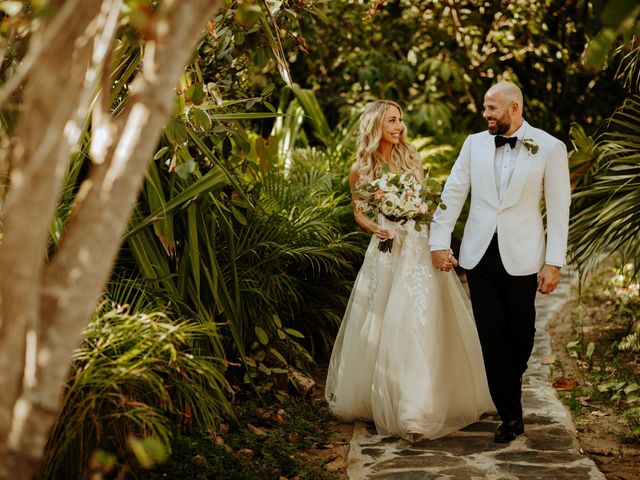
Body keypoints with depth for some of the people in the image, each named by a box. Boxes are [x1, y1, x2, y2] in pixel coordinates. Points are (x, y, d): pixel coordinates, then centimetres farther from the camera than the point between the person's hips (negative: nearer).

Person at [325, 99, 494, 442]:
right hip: (387, 250, 0)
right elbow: (359, 212, 9)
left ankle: (415, 406, -6)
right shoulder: (360, 169, 2)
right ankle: (379, 398, 23)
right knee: (384, 325, 4)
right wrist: (375, 228, -11)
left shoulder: (410, 159, 6)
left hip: (419, 247, 1)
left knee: (418, 323, -8)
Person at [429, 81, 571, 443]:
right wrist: (439, 242, 2)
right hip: (479, 254, 2)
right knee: (492, 337, 0)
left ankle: (510, 384, 38)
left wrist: (554, 263, -8)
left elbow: (559, 208, -3)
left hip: (521, 257, -2)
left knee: (520, 334, 9)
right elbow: (452, 194, 9)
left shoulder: (550, 148, -3)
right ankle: (511, 416, 9)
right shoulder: (475, 144, 6)